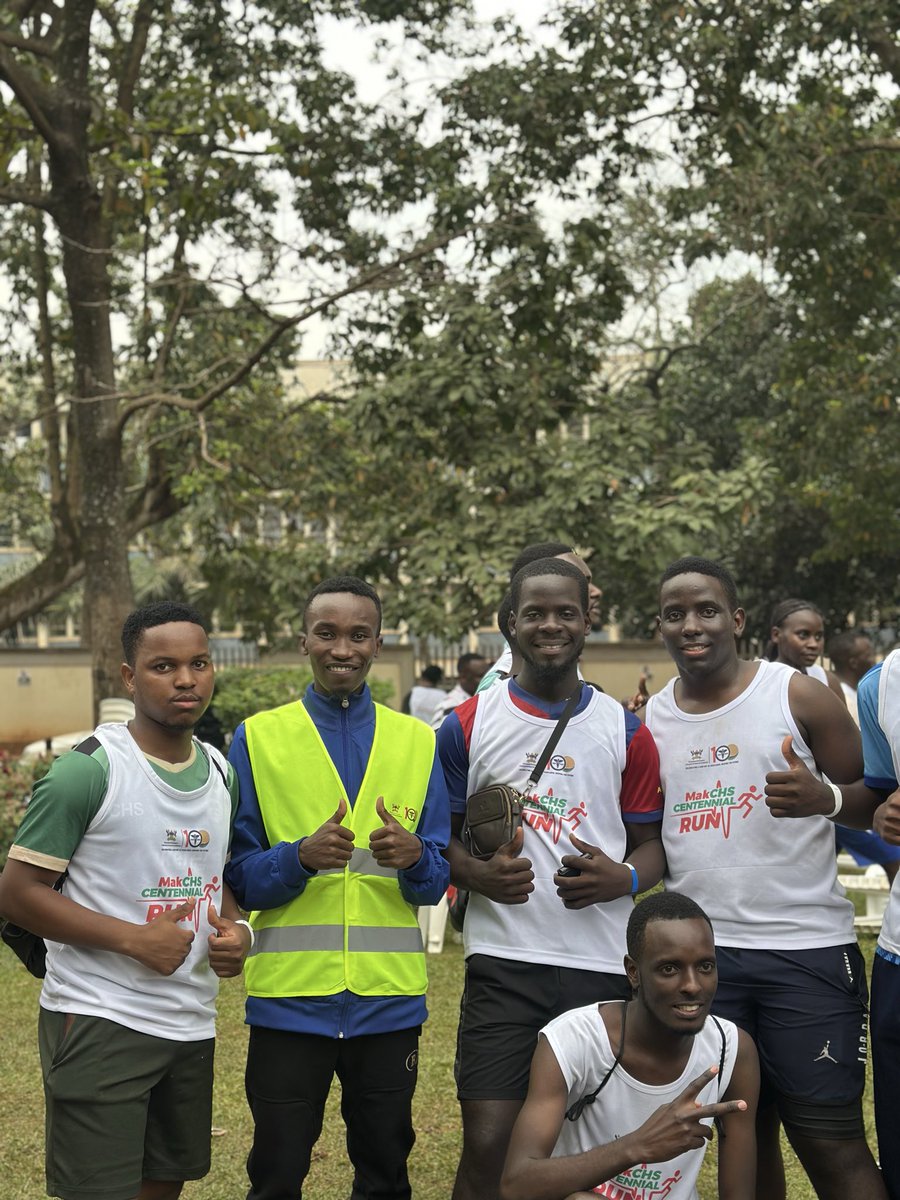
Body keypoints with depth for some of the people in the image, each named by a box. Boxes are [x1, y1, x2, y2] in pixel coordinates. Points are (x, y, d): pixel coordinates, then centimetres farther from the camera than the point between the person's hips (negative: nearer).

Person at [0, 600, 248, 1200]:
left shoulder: (222, 773, 8)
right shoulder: (88, 769, -13)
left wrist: (235, 927, 0)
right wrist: (135, 939, -20)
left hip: (191, 1021, 7)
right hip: (99, 1021, -7)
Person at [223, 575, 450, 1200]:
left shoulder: (419, 742, 7)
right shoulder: (258, 738, 1)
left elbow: (437, 882, 6)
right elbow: (239, 876, -1)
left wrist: (415, 858, -16)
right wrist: (300, 856, -20)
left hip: (389, 999, 2)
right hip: (290, 996, -1)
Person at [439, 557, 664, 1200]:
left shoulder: (625, 732, 6)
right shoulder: (468, 725, 4)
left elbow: (652, 844, 10)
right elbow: (440, 837, 9)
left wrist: (625, 879, -12)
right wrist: (480, 875, -12)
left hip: (604, 964, 2)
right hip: (503, 961, -1)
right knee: (487, 1146, -7)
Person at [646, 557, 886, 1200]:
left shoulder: (798, 696, -4)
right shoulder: (650, 719, 8)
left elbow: (877, 799, -5)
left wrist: (826, 798, -24)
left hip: (807, 948, -4)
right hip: (698, 952, 4)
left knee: (832, 1141, -3)